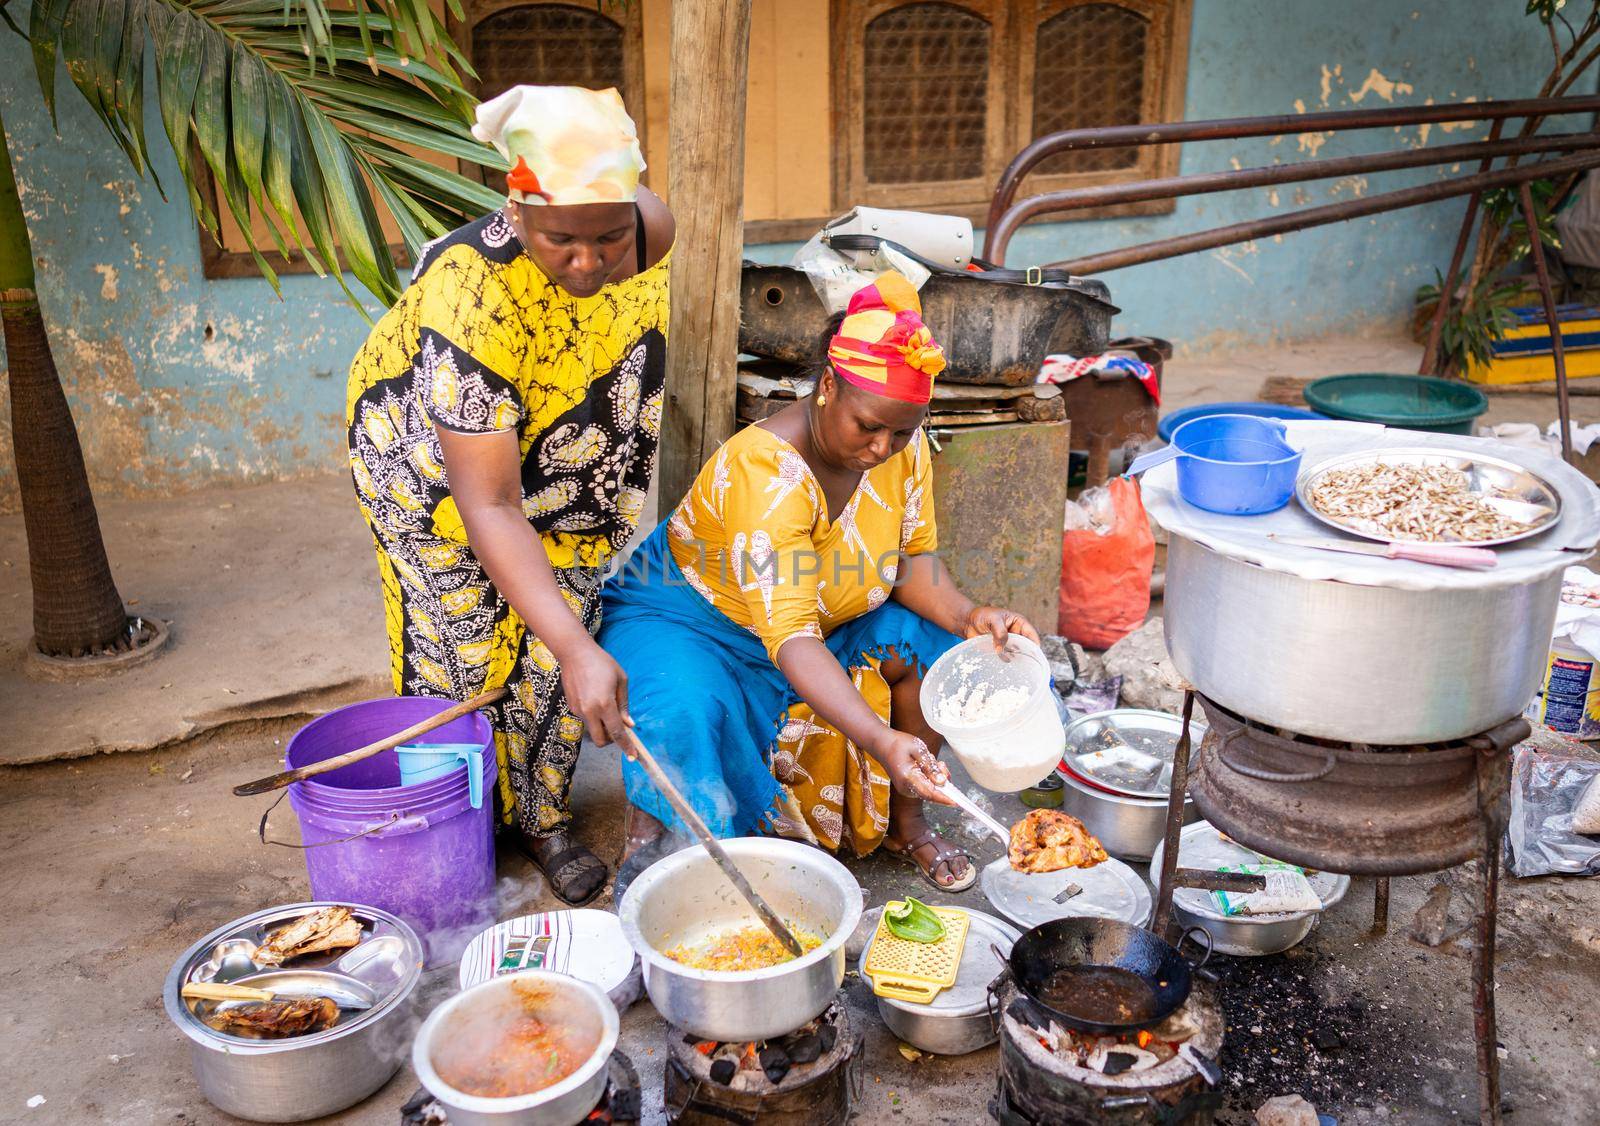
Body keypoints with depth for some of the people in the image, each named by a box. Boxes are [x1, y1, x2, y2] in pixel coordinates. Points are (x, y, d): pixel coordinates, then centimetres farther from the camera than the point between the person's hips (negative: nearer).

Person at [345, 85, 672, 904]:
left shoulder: (653, 230, -23)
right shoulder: (472, 301, -40)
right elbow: (489, 506, -39)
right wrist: (578, 651, -45)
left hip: (567, 467, 5)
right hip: (437, 463, -4)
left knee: (552, 662, 6)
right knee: (459, 655, 3)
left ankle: (542, 821, 26)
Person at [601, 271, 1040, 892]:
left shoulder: (904, 444, -15)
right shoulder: (766, 470, -36)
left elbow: (913, 557, -6)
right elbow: (789, 636, -42)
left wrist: (966, 615, -28)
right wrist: (879, 738, -54)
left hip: (827, 621, 6)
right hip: (693, 617, -6)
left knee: (933, 641, -15)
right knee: (682, 712, -36)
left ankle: (905, 822, 4)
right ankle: (645, 849, -6)